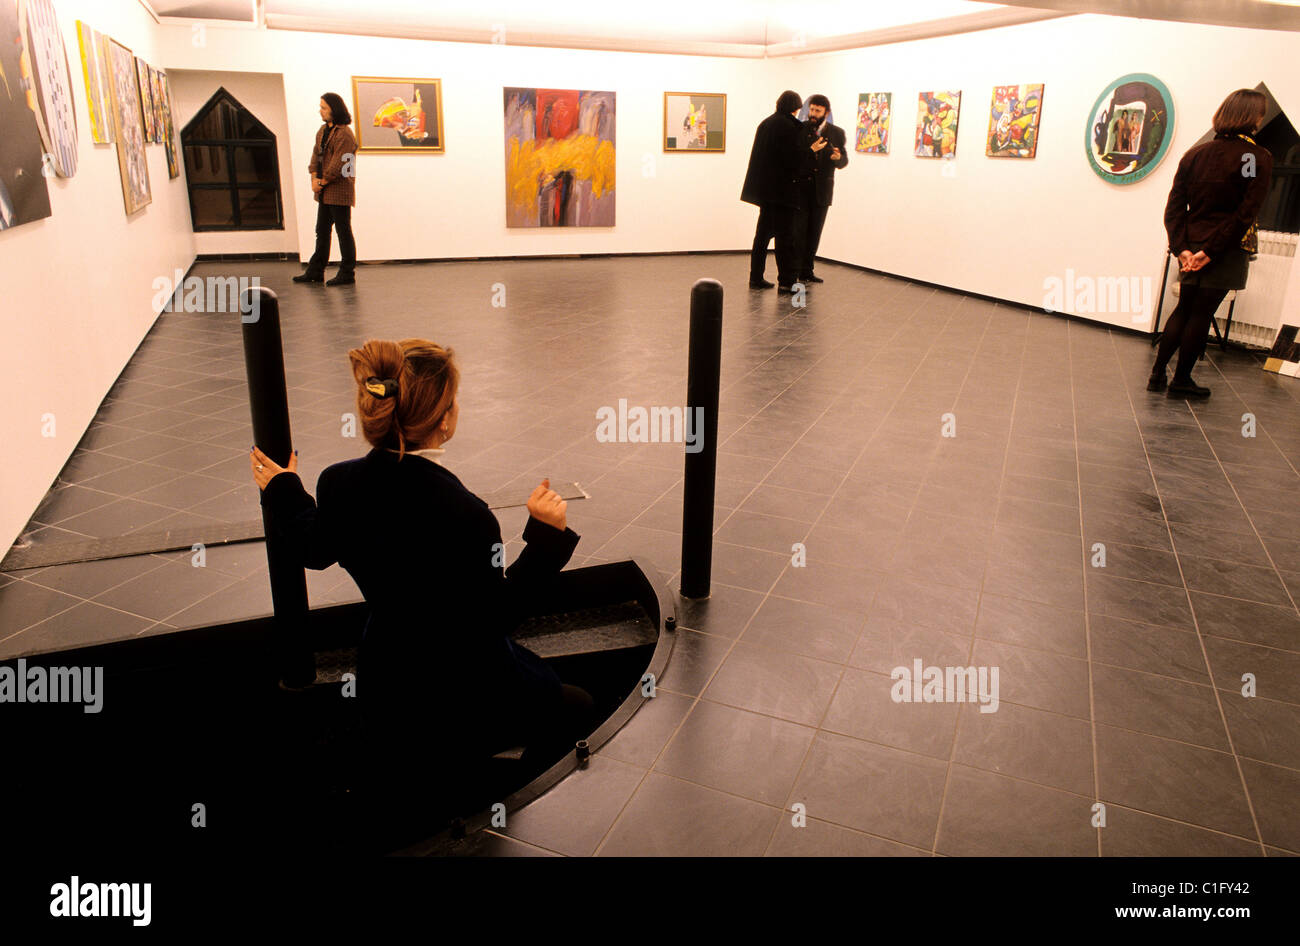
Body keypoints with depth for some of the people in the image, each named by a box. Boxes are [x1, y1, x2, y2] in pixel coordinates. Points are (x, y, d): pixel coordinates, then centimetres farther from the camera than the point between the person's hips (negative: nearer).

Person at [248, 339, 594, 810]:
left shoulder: (339, 484, -11)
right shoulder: (463, 514, -31)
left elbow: (315, 550, 10)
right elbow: (497, 616, -20)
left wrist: (282, 492, 26)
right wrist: (545, 535, -19)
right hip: (457, 706, -7)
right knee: (574, 707, 19)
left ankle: (404, 756, 22)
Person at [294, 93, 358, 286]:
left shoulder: (345, 134, -13)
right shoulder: (323, 130, 16)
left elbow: (338, 165, -18)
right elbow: (316, 155, 15)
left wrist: (322, 182, -12)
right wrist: (314, 178, 0)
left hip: (340, 191, -9)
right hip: (325, 192, 9)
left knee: (343, 231, -3)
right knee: (322, 231, 12)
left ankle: (347, 273, 4)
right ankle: (316, 271, 19)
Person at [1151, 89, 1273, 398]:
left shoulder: (1195, 154, 5)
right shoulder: (1258, 158, -8)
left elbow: (1174, 207, -1)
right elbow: (1246, 213, -15)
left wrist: (1181, 248, -5)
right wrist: (1211, 251, -13)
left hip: (1191, 246, 4)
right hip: (1227, 253, -4)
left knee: (1184, 309, 16)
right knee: (1200, 315, 4)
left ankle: (1157, 372, 14)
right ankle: (1181, 380, 12)